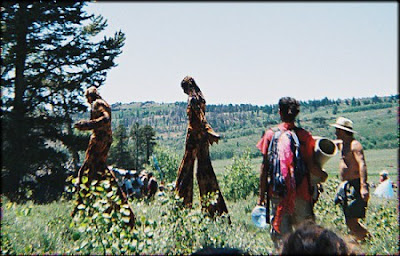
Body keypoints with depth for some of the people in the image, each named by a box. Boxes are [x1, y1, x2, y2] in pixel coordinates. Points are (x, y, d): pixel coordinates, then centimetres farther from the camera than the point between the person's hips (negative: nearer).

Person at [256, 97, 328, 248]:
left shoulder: (270, 134, -1)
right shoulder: (304, 135, -1)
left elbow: (265, 166, -2)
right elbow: (311, 166, -3)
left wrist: (261, 194, 4)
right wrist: (322, 175, 20)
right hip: (301, 191, 1)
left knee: (280, 233, 7)